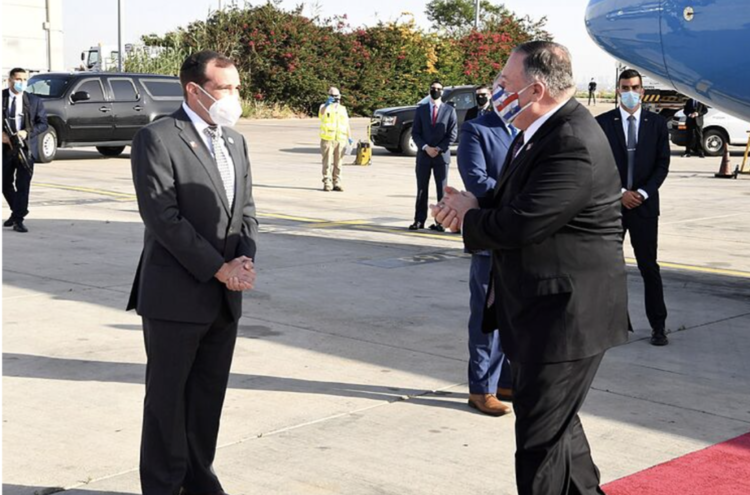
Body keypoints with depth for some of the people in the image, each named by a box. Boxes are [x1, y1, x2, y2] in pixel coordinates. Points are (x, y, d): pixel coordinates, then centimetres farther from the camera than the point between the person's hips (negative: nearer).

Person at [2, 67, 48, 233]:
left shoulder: (34, 100, 2)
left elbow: (43, 123, 1)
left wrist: (27, 132, -15)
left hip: (26, 148, -2)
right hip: (5, 147, 2)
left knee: (23, 185, -5)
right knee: (5, 184, 12)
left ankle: (18, 220, -1)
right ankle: (16, 212, 32)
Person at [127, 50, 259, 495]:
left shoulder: (235, 142, 13)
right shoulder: (157, 139, -11)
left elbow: (246, 211, 13)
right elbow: (163, 217, -17)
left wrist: (245, 259, -6)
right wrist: (219, 268, -17)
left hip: (225, 297, 7)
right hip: (175, 295, -6)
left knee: (209, 394, 13)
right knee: (167, 396, 5)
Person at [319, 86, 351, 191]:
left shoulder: (342, 109, 17)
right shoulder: (325, 107, 2)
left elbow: (347, 125, 17)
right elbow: (321, 112, -25)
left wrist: (349, 138, 6)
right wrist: (327, 104, -45)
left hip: (340, 140, 4)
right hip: (327, 139, -4)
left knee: (337, 163, 7)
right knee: (327, 162, -3)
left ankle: (337, 183, 11)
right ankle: (327, 183, 0)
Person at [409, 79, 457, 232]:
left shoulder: (449, 110, 4)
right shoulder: (421, 110, 9)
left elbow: (452, 133, 0)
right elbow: (415, 132, 4)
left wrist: (439, 148, -10)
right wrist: (425, 147, -10)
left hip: (442, 155, -1)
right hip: (423, 154, 2)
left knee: (442, 190, 1)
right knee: (421, 189, 3)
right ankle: (419, 221, 6)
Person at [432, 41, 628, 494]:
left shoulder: (573, 144, -24)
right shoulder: (539, 132, 9)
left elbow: (520, 223, -27)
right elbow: (514, 201, 16)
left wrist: (469, 216, -7)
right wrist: (472, 208, -6)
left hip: (566, 315, -10)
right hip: (541, 309, 11)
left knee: (542, 439, -4)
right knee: (557, 422, 25)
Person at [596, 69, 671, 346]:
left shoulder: (657, 124, 5)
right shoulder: (602, 123, 1)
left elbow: (662, 165, 2)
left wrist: (643, 193, -10)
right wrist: (620, 193, -10)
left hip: (644, 205, 0)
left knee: (649, 267, 2)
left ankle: (658, 326, 8)